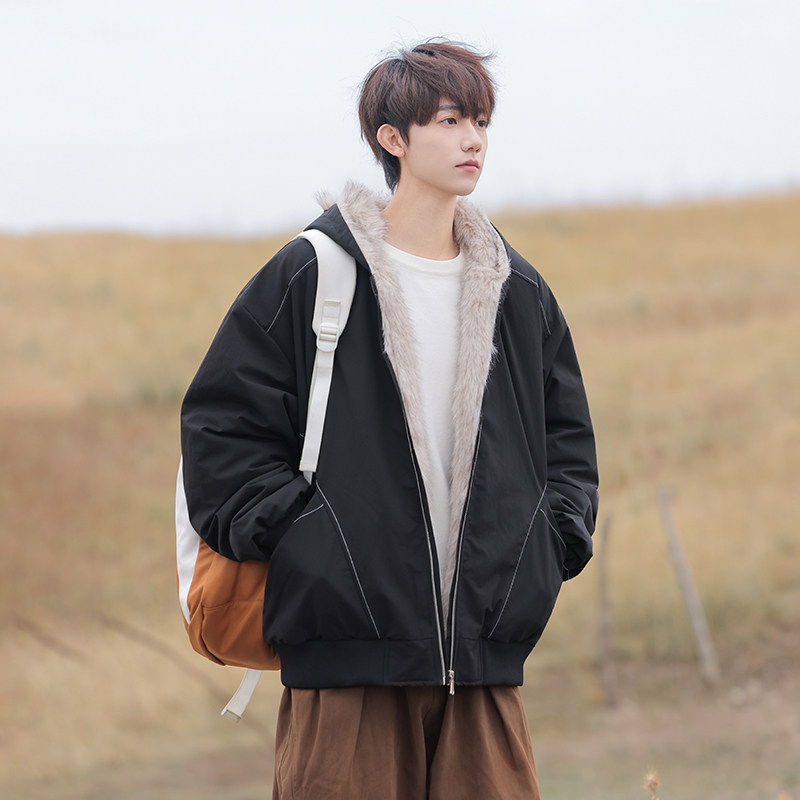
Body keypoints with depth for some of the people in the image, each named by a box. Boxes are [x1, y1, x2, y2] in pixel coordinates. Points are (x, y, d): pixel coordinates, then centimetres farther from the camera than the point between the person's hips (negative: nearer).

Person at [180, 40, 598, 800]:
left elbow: (567, 432, 23)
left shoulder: (519, 292, 13)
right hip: (348, 648, -4)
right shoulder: (309, 276, -1)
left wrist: (555, 537, 8)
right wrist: (287, 530, -8)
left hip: (484, 649, 4)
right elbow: (220, 422, 1)